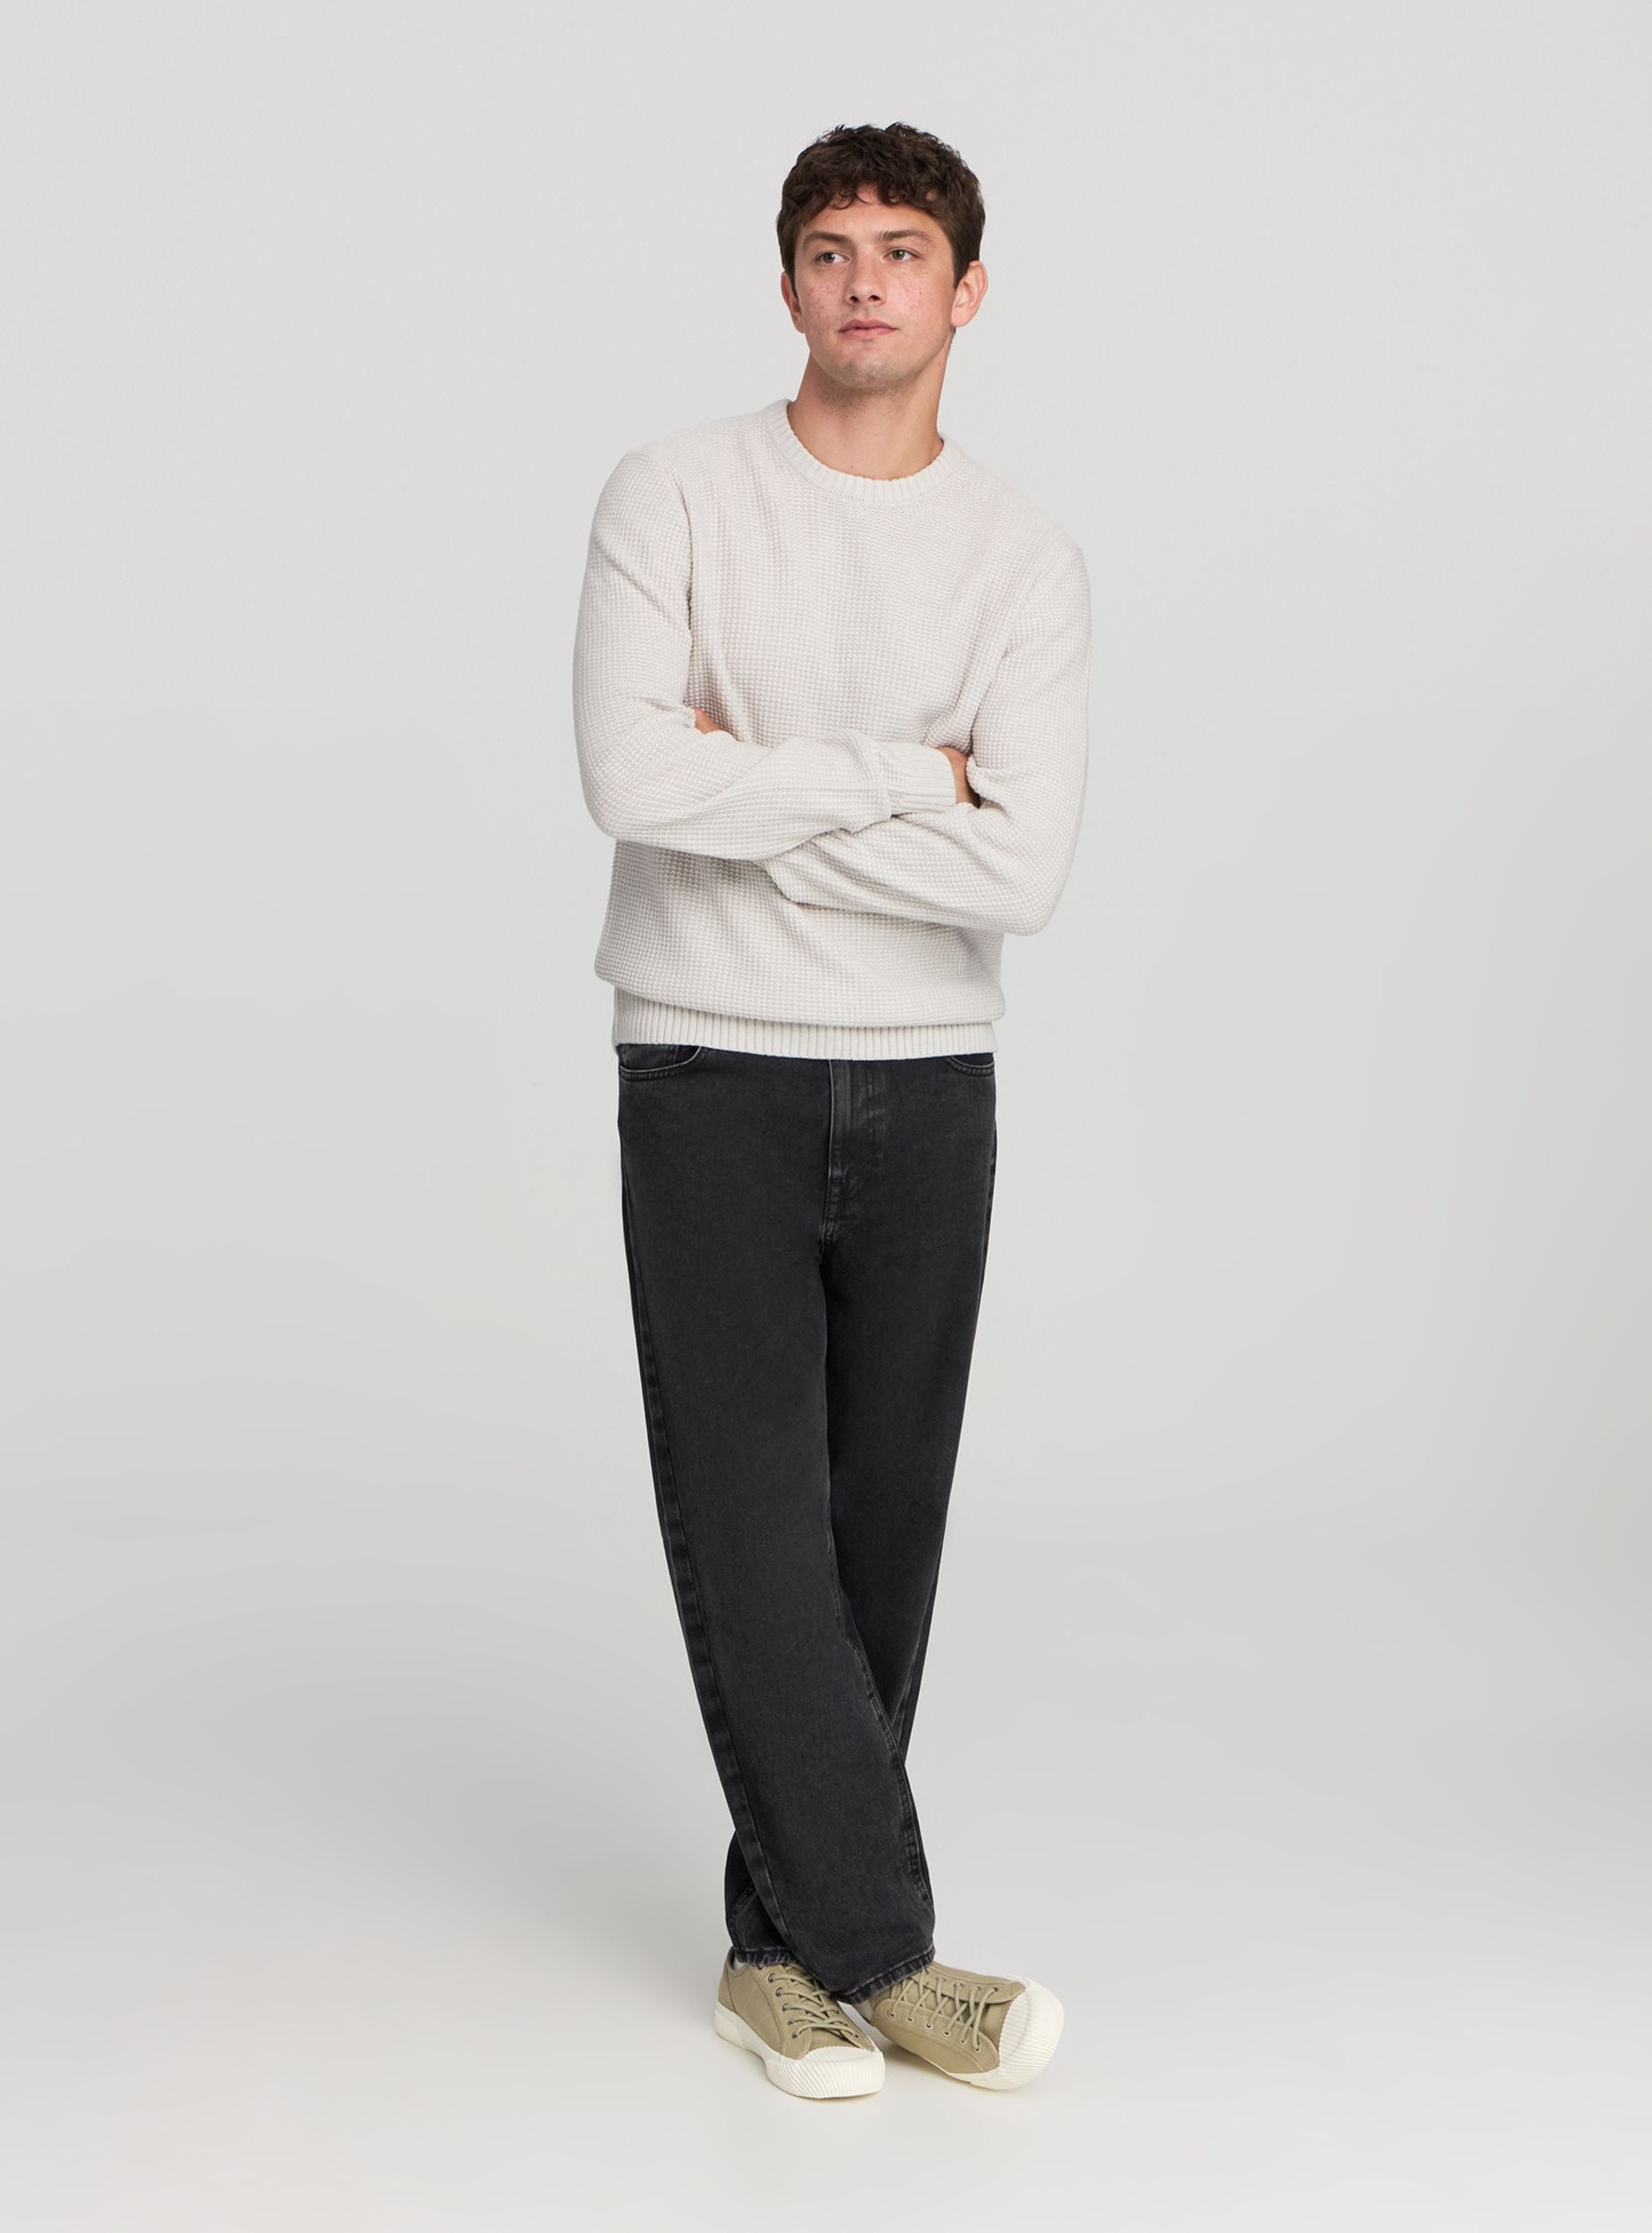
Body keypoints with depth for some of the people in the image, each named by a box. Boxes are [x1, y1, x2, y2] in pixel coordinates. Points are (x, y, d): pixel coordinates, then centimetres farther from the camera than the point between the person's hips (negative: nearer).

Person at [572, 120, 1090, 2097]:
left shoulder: (1029, 563, 1)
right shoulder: (672, 495, -2)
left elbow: (1021, 873, -12)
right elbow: (631, 779, -17)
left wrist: (755, 793, -12)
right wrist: (900, 774, -11)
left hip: (926, 1090, 2)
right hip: (706, 1076, -2)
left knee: (881, 1527, 5)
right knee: (751, 1522, -8)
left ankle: (785, 1941, 17)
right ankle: (883, 1952, 0)